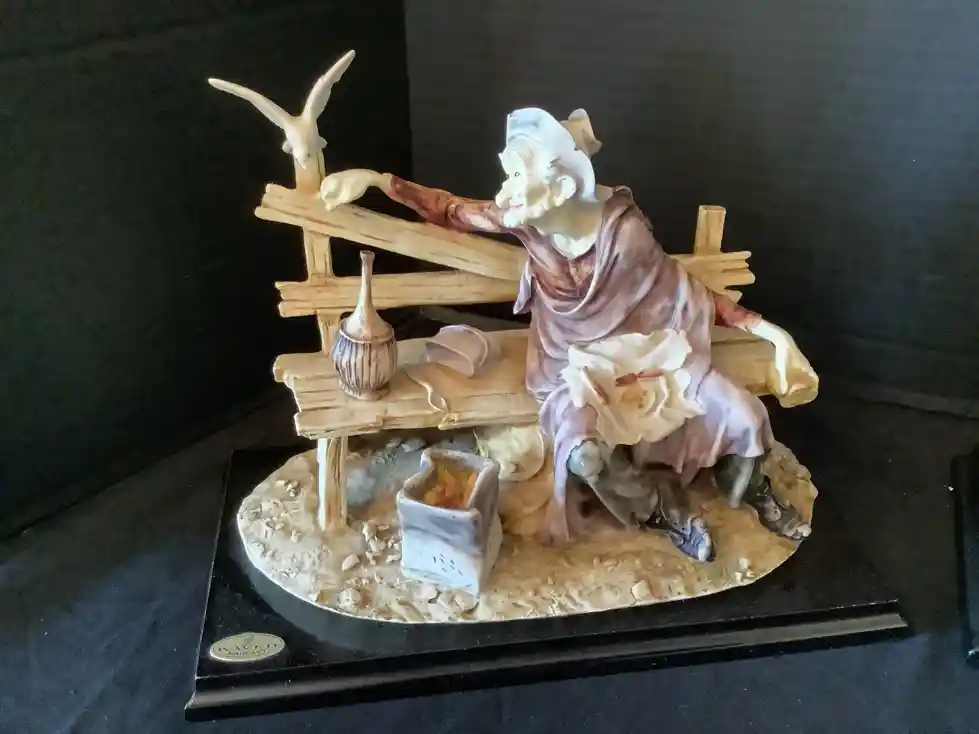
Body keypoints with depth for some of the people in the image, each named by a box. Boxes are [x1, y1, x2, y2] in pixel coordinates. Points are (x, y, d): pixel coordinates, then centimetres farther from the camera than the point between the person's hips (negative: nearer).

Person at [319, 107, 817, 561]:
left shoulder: (624, 230, -25)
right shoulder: (525, 221, -18)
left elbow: (687, 293, -12)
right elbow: (449, 210, -3)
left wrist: (771, 331, -15)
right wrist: (375, 179, -12)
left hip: (647, 350, 0)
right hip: (574, 363, 1)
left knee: (746, 418, -15)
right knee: (584, 455, -31)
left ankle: (749, 488, 25)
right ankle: (660, 508, 5)